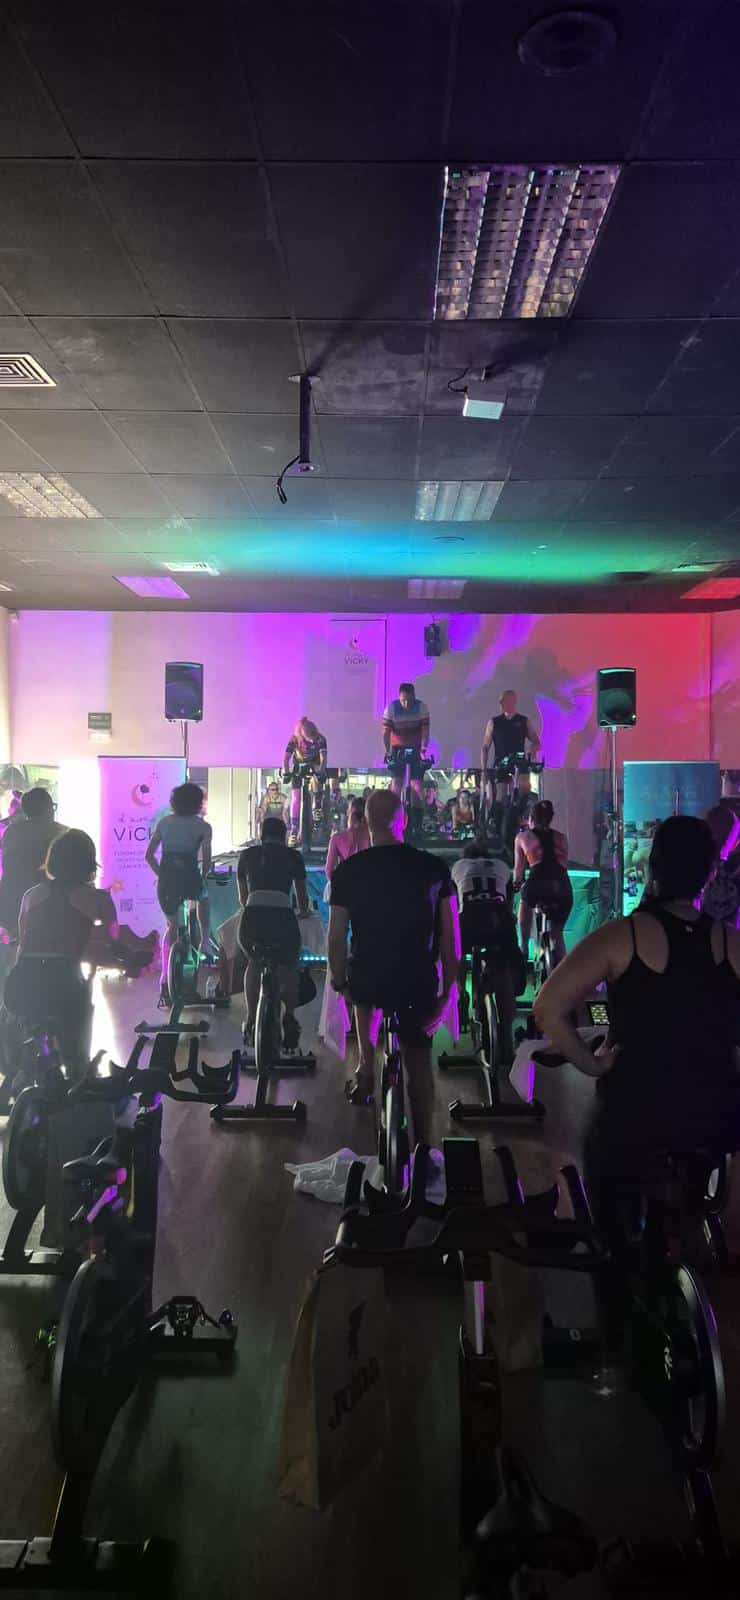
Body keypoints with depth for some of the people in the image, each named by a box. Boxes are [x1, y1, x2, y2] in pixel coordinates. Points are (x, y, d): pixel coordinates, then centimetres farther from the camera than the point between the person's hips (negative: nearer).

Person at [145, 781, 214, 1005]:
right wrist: (203, 878, 13)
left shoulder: (164, 822, 10)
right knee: (203, 898, 36)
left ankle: (165, 980, 11)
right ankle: (205, 941, 30)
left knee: (171, 926, 20)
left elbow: (149, 856, 9)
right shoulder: (203, 826, 1)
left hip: (166, 880, 3)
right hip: (190, 880, -3)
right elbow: (206, 861, -4)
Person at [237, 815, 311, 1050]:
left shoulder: (248, 855, 21)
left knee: (254, 964, 30)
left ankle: (251, 1021, 24)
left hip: (252, 920, 1)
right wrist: (304, 911, 52)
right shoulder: (293, 856, 18)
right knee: (289, 969, 27)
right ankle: (289, 1015, 7)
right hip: (283, 920, -1)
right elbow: (302, 897, 30)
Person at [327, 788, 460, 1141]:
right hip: (419, 985, 1)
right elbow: (451, 937, -3)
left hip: (367, 982, -1)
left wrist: (340, 982, 11)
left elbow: (336, 937, -4)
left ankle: (366, 1067, 26)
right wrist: (448, 992, 5)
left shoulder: (348, 871, -6)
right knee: (419, 1059, 19)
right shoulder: (435, 868, -3)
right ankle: (423, 1140, 24)